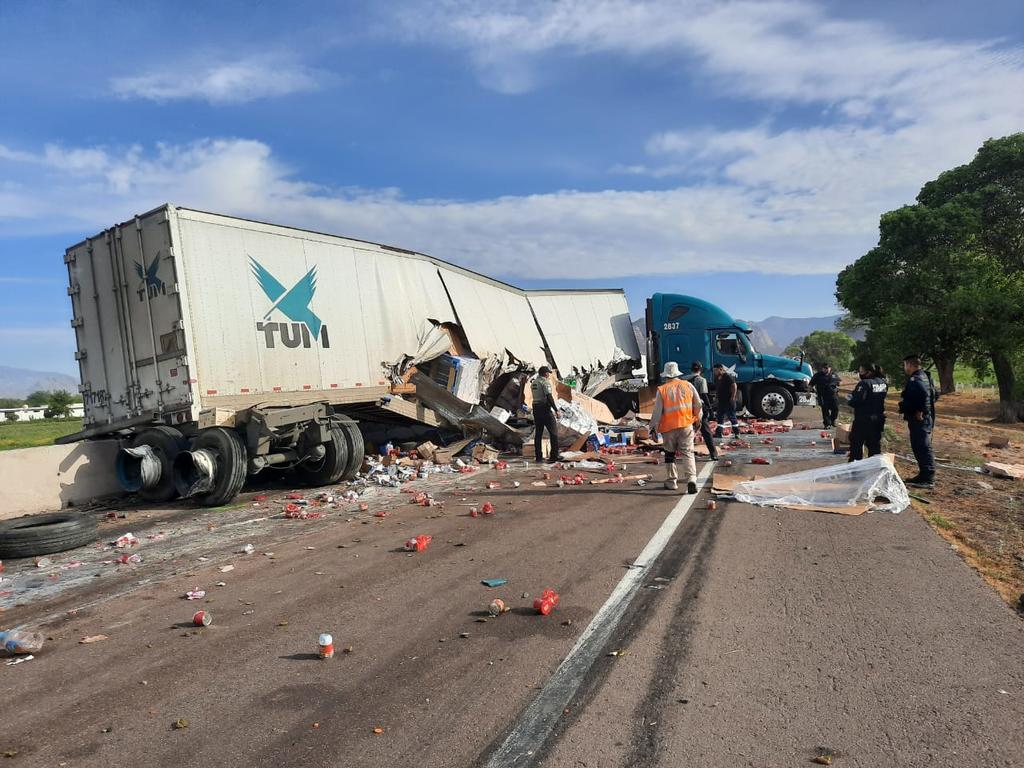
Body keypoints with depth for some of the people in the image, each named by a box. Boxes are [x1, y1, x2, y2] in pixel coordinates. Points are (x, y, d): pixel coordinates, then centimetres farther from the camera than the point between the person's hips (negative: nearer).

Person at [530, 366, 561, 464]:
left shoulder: (533, 382, 14)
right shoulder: (545, 382, -11)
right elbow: (549, 396, -19)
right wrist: (555, 409, -16)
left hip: (536, 408, 8)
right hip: (545, 408, -8)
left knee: (538, 433, 9)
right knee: (553, 432, 0)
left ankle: (538, 456, 9)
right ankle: (554, 456, -3)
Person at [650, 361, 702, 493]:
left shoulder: (662, 390, -5)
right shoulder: (688, 386, 2)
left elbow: (657, 411, -6)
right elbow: (698, 405, 8)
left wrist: (654, 428, 2)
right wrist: (697, 419, 22)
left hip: (669, 428, -1)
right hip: (686, 425, 1)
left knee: (670, 454, 14)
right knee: (688, 453, 2)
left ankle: (671, 481, 20)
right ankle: (691, 479, -16)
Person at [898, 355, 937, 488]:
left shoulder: (915, 379, -18)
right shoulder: (923, 377, 15)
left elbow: (924, 394, -34)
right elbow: (933, 394, 22)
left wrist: (920, 411, -24)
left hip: (919, 419, -11)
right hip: (925, 418, 11)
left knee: (924, 448, -7)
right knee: (920, 447, 17)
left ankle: (928, 479, -4)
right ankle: (923, 475, 26)